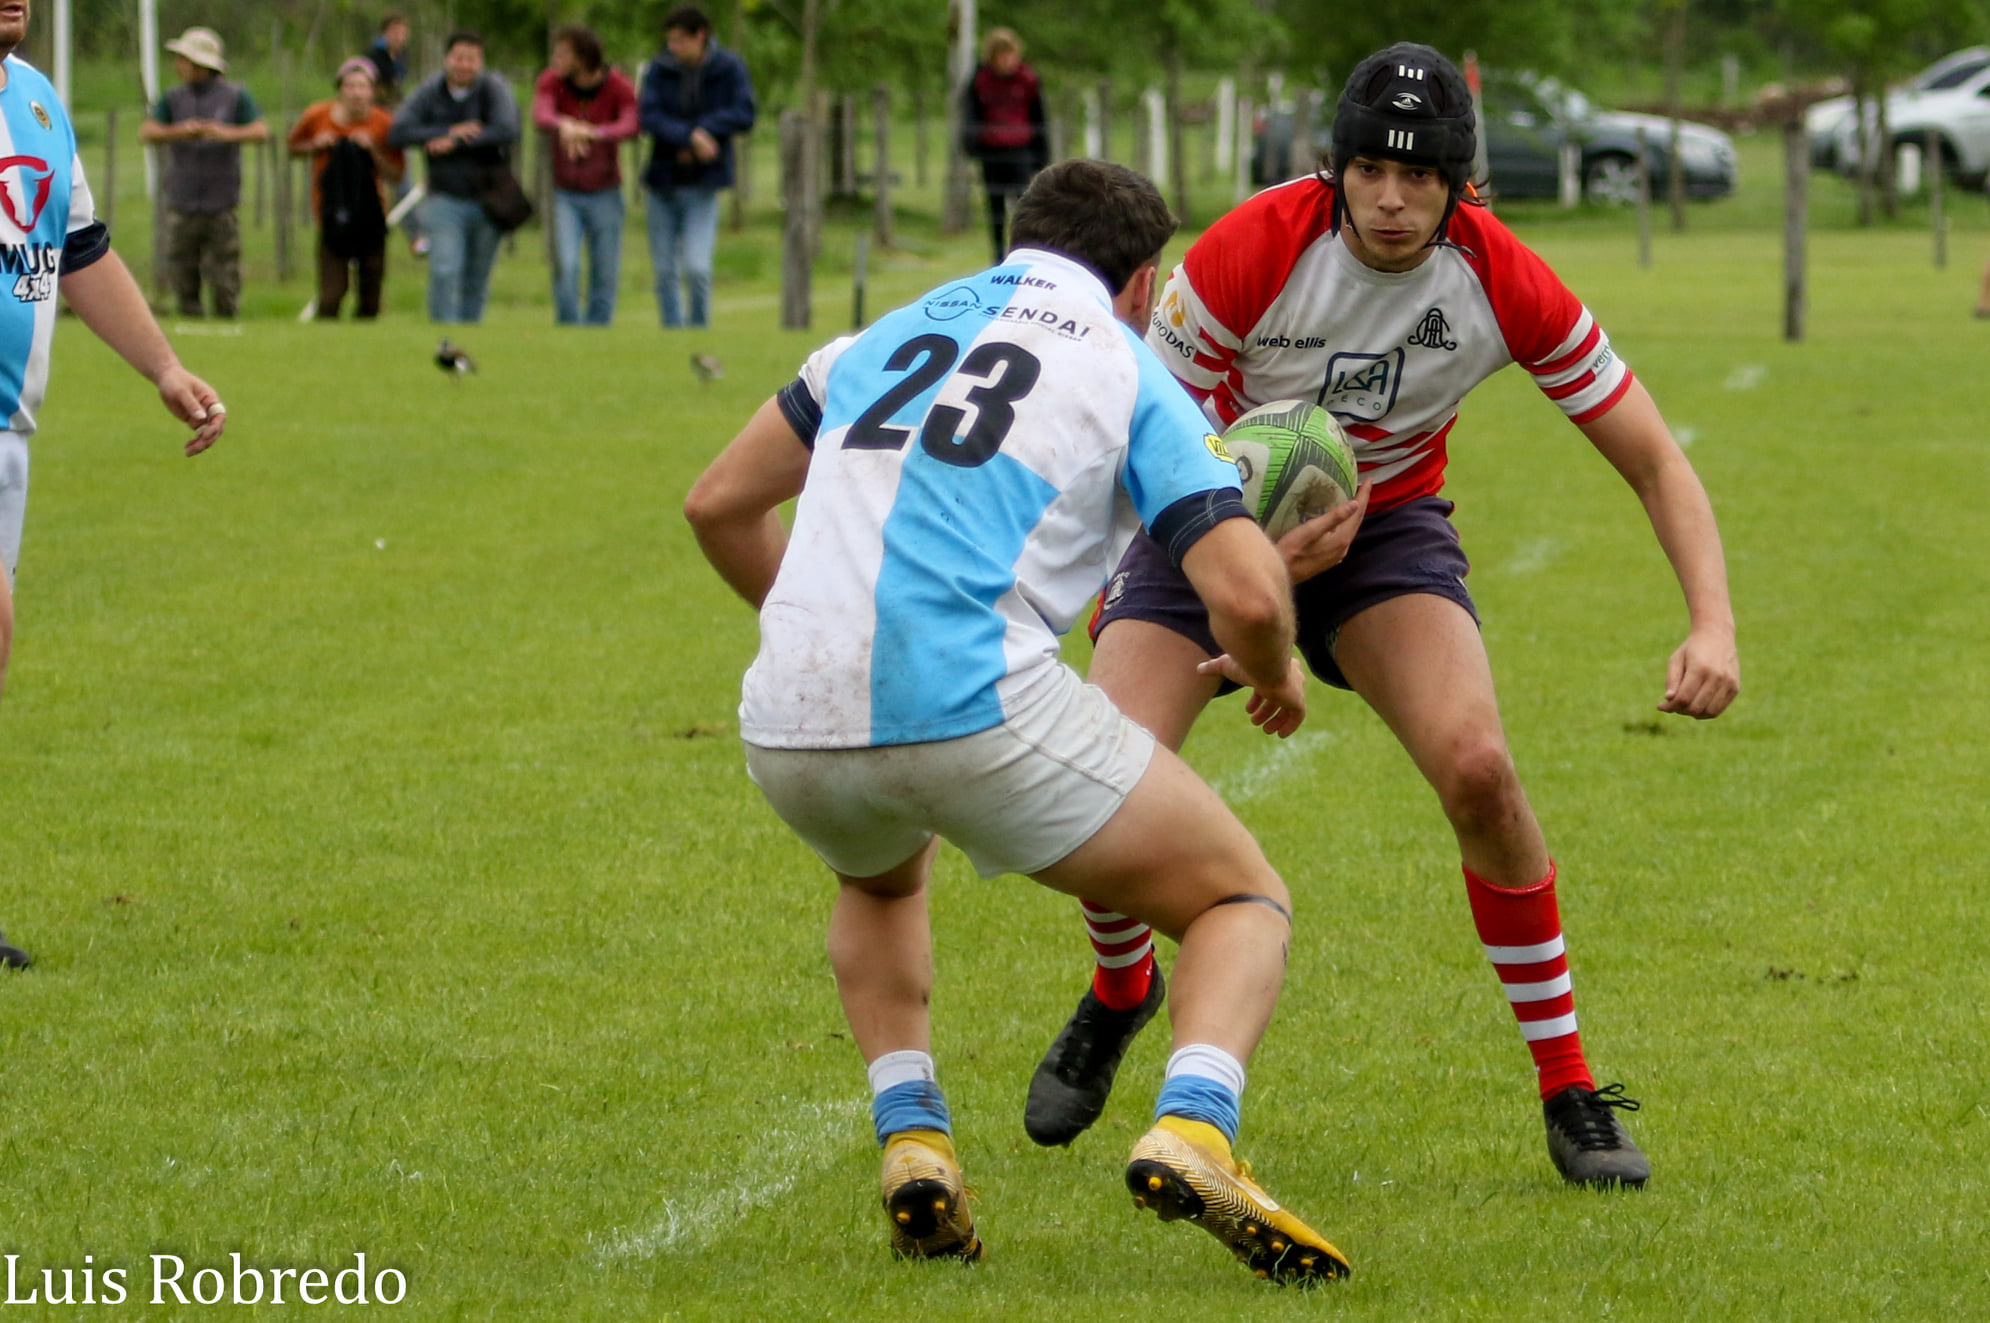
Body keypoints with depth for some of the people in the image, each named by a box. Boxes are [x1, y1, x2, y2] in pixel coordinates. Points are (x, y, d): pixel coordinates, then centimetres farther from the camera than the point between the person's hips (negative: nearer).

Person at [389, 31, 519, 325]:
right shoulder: (429, 92, 0)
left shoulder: (494, 89, -5)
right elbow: (398, 134, -10)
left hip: (487, 199, 0)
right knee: (445, 273, -15)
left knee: (477, 280, 8)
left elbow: (507, 131, -21)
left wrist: (454, 143, -18)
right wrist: (451, 131, -18)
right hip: (445, 199, 0)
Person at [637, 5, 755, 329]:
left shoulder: (729, 69, -3)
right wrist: (691, 137, -24)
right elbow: (648, 116, -12)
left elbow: (744, 115, -11)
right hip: (663, 184, 2)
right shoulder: (660, 69, -1)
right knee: (665, 271, 5)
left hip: (702, 184, -2)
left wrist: (705, 128, -19)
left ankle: (700, 328, 5)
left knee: (697, 267, -13)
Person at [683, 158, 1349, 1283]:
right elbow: (1248, 595, -3)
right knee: (1245, 901, 13)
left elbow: (720, 504, 28)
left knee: (884, 883, 40)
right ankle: (1191, 1132, -15)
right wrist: (1275, 676, 20)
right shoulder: (1130, 374, 9)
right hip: (981, 709, -5)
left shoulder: (897, 332, 23)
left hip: (791, 727, 5)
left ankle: (911, 1138, 17)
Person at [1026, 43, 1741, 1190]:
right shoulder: (1248, 253, -27)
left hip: (1386, 524, 1)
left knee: (1476, 765, -25)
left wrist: (1714, 628, -29)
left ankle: (1571, 1093, -9)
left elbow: (1655, 459, -14)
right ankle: (1120, 991, 18)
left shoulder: (1507, 286, -22)